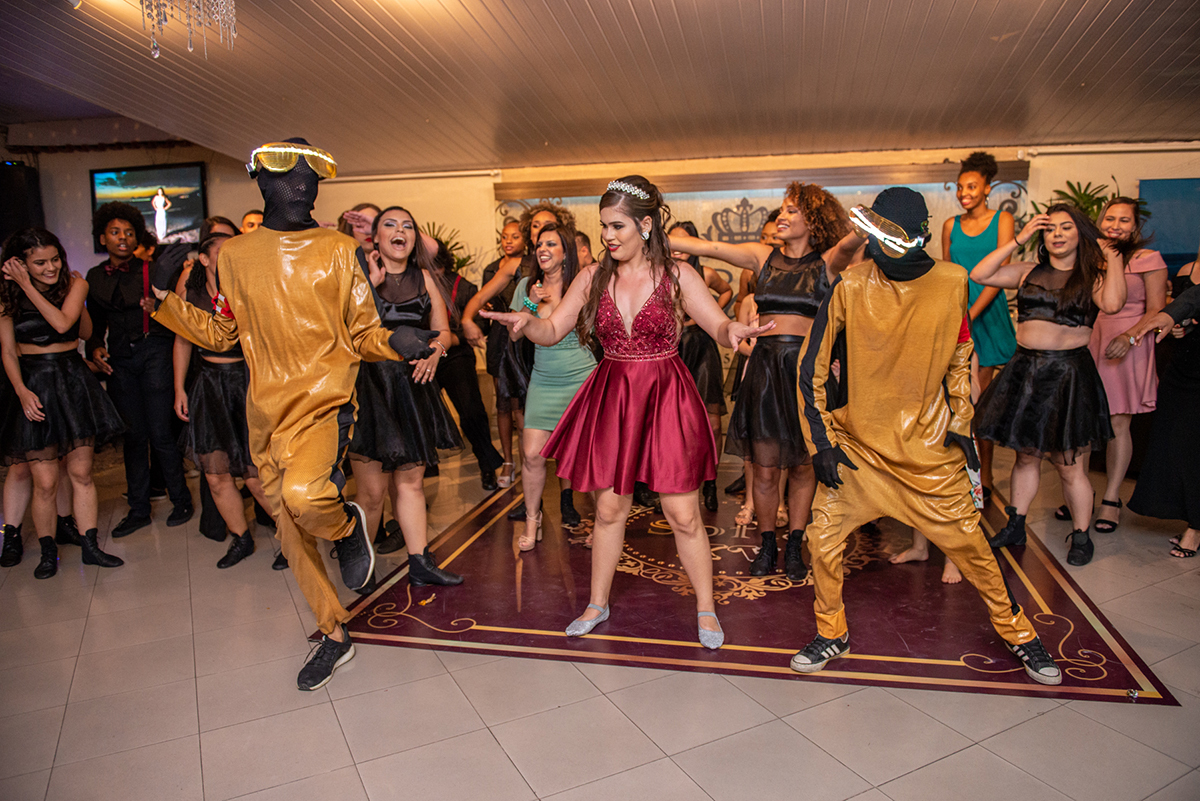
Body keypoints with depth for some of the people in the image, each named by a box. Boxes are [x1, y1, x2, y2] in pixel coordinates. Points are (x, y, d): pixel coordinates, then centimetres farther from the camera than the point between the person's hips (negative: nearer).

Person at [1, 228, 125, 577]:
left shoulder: (75, 285, 3)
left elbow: (62, 323, -14)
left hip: (73, 381, 1)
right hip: (33, 386, -1)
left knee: (81, 473, 5)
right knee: (45, 482, -1)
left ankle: (90, 546, 15)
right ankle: (48, 553, 16)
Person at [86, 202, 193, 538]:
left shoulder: (151, 269, 2)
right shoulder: (95, 277, 13)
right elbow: (96, 322, 18)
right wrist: (96, 348, 3)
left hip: (154, 352, -4)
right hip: (119, 359, 4)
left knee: (160, 431, -5)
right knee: (133, 433, 7)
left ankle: (181, 501, 10)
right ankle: (138, 509, 17)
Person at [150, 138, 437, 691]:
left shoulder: (339, 250, 0)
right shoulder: (235, 255, 8)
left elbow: (362, 334, 2)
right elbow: (223, 333, 15)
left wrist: (392, 342, -18)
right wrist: (164, 301, 6)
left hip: (325, 400, -4)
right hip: (267, 410, 4)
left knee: (303, 494, -33)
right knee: (290, 531, 11)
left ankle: (346, 525, 5)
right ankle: (334, 636, 29)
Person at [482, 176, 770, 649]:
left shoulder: (677, 276, -4)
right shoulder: (593, 278, 3)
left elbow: (721, 328, -7)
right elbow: (552, 332, 5)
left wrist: (733, 330, -31)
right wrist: (526, 321, -16)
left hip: (666, 399, -2)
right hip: (610, 399, 3)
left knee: (683, 515, 2)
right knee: (609, 509, 12)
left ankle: (706, 610, 23)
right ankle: (598, 604, 31)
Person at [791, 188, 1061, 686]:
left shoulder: (951, 283, -5)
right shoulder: (851, 286, -10)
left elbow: (960, 359, 10)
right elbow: (813, 368, -5)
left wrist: (962, 424, 6)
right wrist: (821, 441, -7)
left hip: (928, 445, 1)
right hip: (856, 443, 0)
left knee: (967, 541, 8)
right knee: (823, 538, -2)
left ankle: (1016, 631, 32)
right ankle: (831, 634, 22)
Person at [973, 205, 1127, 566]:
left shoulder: (1092, 277, 1)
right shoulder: (1029, 272, 9)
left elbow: (1112, 303, -20)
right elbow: (979, 275, -1)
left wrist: (1112, 259, -8)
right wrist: (1019, 239, 0)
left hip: (1069, 373, -3)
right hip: (1024, 370, 3)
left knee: (1069, 465, 3)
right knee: (1027, 454, 15)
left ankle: (1081, 536, 20)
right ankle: (1015, 526, 27)